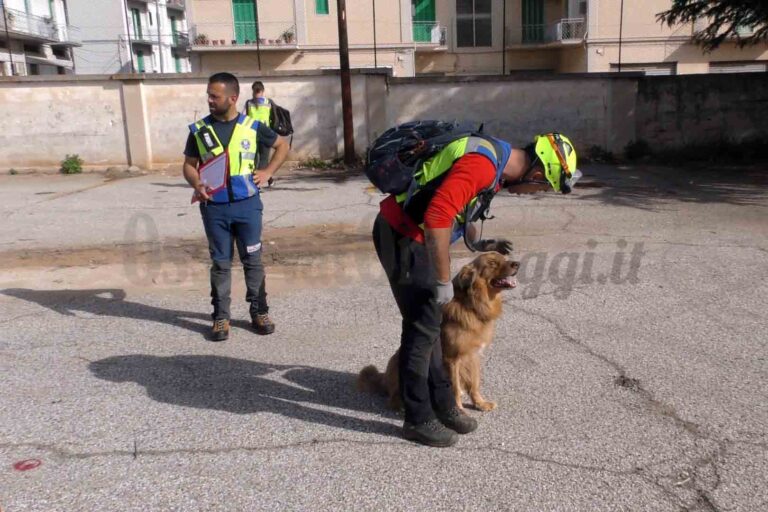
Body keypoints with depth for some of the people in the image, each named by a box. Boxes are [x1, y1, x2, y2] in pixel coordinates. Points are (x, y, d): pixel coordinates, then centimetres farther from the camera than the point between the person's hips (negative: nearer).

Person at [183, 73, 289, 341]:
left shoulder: (252, 126, 0)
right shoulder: (199, 129, 2)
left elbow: (282, 146, 13)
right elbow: (189, 165, 8)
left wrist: (268, 172, 1)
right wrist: (197, 184, -12)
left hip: (247, 204, -1)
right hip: (214, 207, 1)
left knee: (253, 259, 7)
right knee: (220, 263, 8)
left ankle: (259, 312, 20)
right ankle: (220, 317, 18)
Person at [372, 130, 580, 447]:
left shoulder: (496, 160, 8)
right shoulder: (483, 164, -24)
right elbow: (438, 215, -32)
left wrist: (478, 245, 11)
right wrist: (444, 279, -25)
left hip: (416, 233, 10)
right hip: (401, 235, -10)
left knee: (431, 324, 14)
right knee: (422, 327, -3)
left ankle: (441, 404, 27)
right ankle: (418, 420, 10)